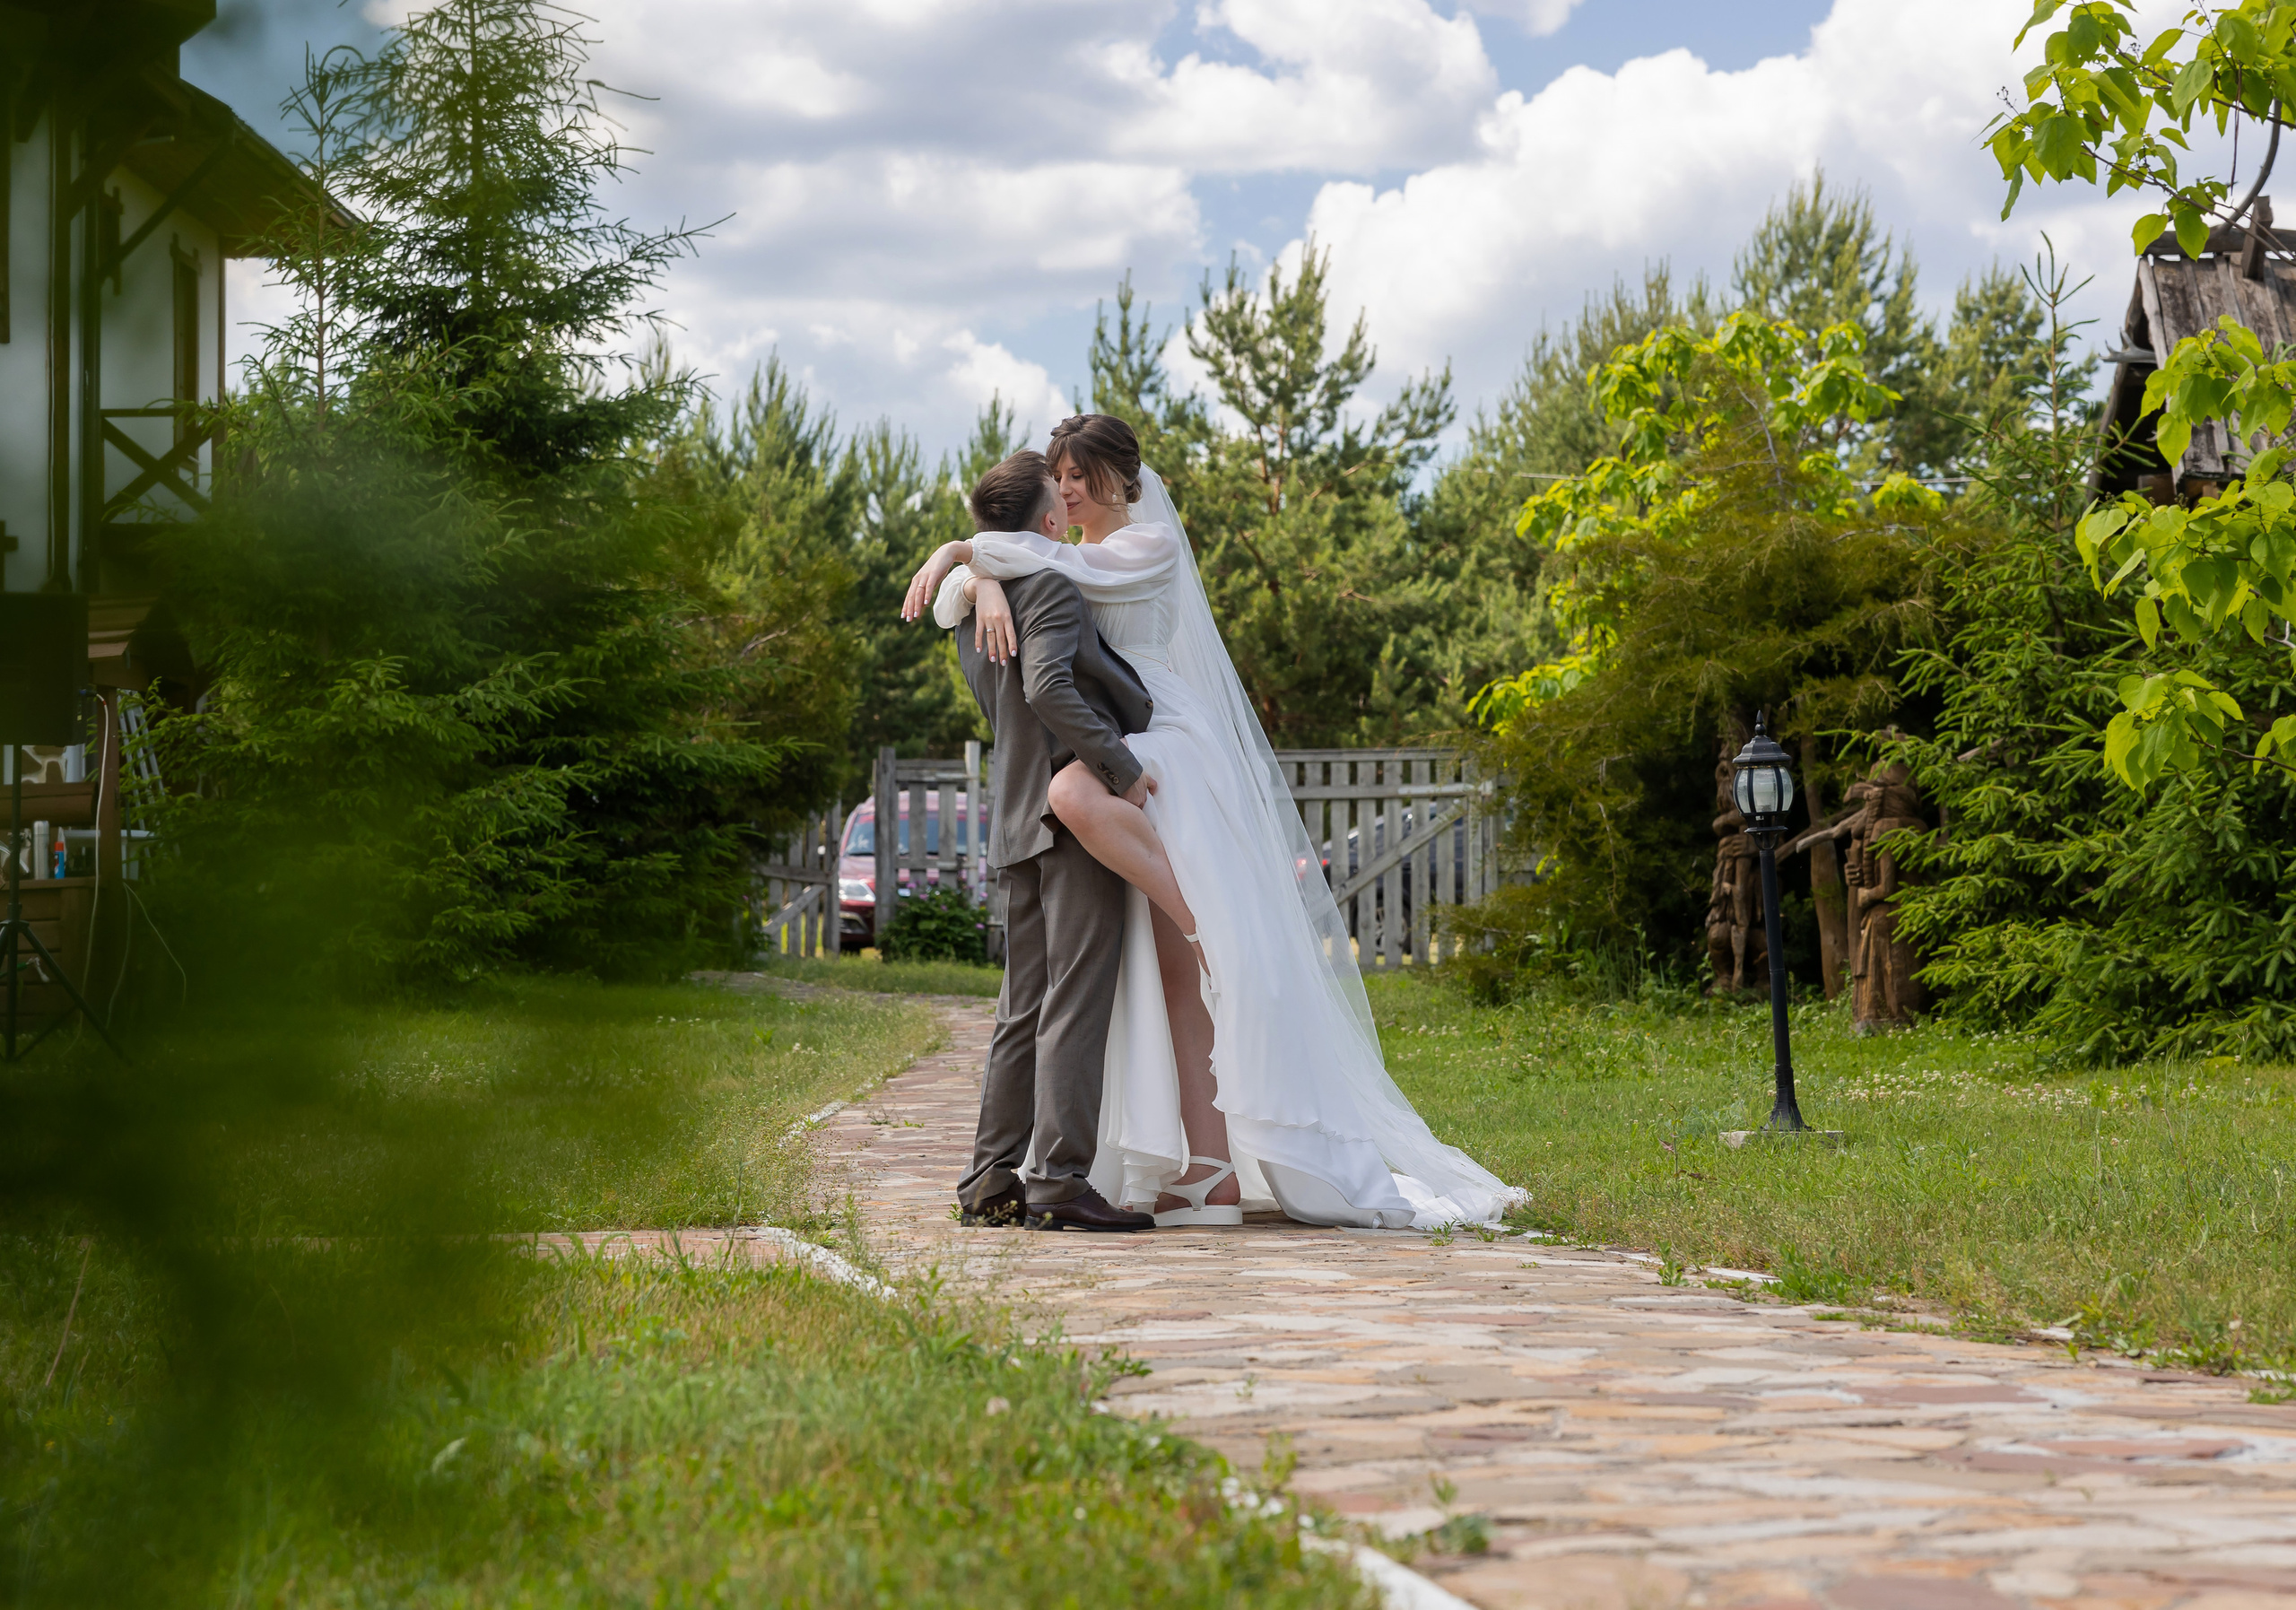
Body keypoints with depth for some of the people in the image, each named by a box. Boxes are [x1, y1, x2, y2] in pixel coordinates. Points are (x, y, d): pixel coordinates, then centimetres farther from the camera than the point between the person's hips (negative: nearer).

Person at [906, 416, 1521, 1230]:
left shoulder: (1152, 545, 3)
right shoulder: (1060, 561, 23)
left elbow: (1054, 565, -12)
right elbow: (973, 571, 7)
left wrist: (957, 551, -7)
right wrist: (985, 582, -16)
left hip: (1164, 751, -7)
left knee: (1074, 796, -41)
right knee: (1175, 981, 0)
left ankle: (1197, 917, -26)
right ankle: (1213, 1177, -4)